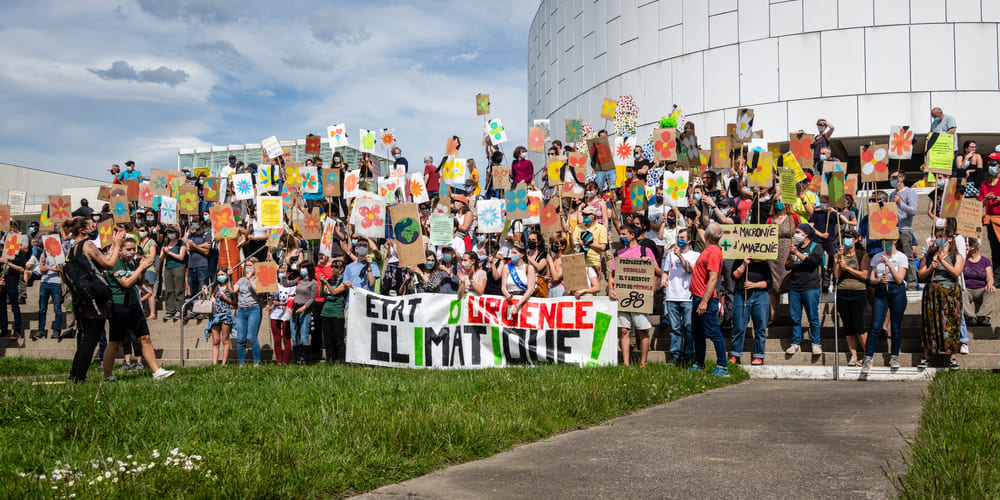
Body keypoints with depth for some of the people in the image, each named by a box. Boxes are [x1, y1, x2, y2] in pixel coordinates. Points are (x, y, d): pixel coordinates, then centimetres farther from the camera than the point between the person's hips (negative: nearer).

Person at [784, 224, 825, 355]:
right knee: (795, 317, 5)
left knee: (813, 317, -3)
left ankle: (816, 344, 5)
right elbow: (787, 266, 16)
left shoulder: (816, 247, 4)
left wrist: (797, 253, -14)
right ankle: (796, 343, 11)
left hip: (810, 287, -5)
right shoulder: (795, 247, 19)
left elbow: (812, 262, -13)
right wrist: (790, 261, -5)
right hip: (794, 287, 5)